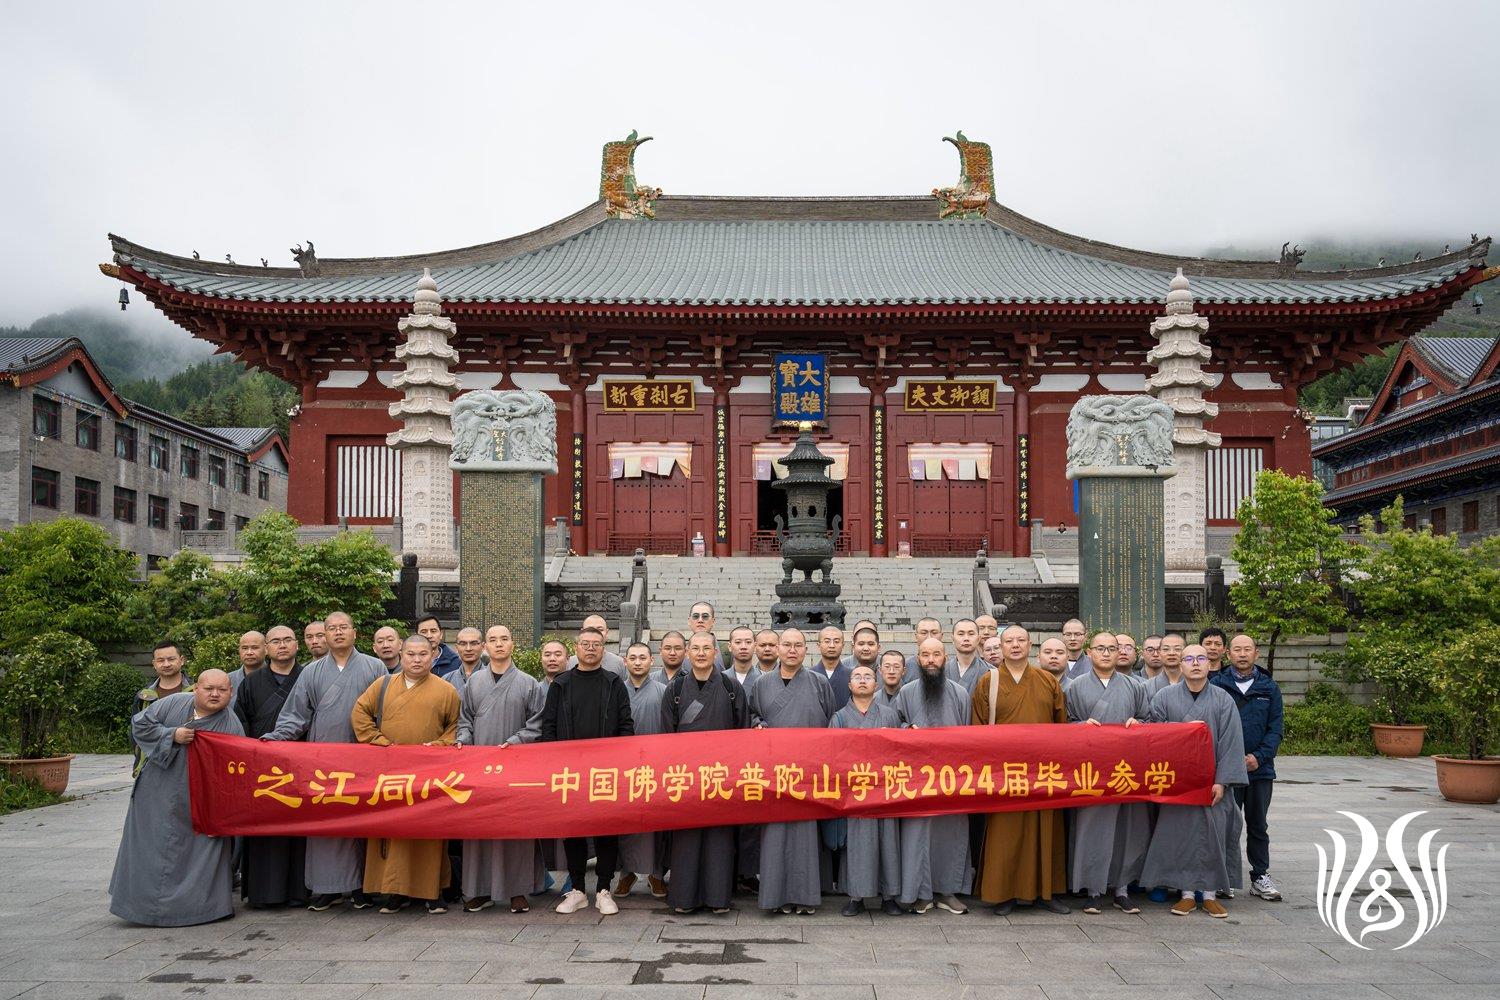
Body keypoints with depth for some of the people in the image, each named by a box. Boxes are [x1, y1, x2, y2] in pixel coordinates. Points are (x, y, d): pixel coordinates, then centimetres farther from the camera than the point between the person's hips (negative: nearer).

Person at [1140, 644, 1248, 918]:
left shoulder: (1223, 699, 1)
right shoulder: (1165, 697, 0)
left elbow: (1230, 742, -3)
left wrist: (1222, 781, -9)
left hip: (1212, 782, 0)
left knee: (1212, 834, 3)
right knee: (1179, 833, 1)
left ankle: (1210, 893, 13)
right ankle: (1187, 893, 11)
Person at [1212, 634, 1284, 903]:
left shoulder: (1269, 687, 6)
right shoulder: (1216, 685, -1)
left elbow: (1275, 729, 3)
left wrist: (1259, 756, -11)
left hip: (1260, 769, 2)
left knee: (1258, 825, 12)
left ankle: (1261, 876, 20)